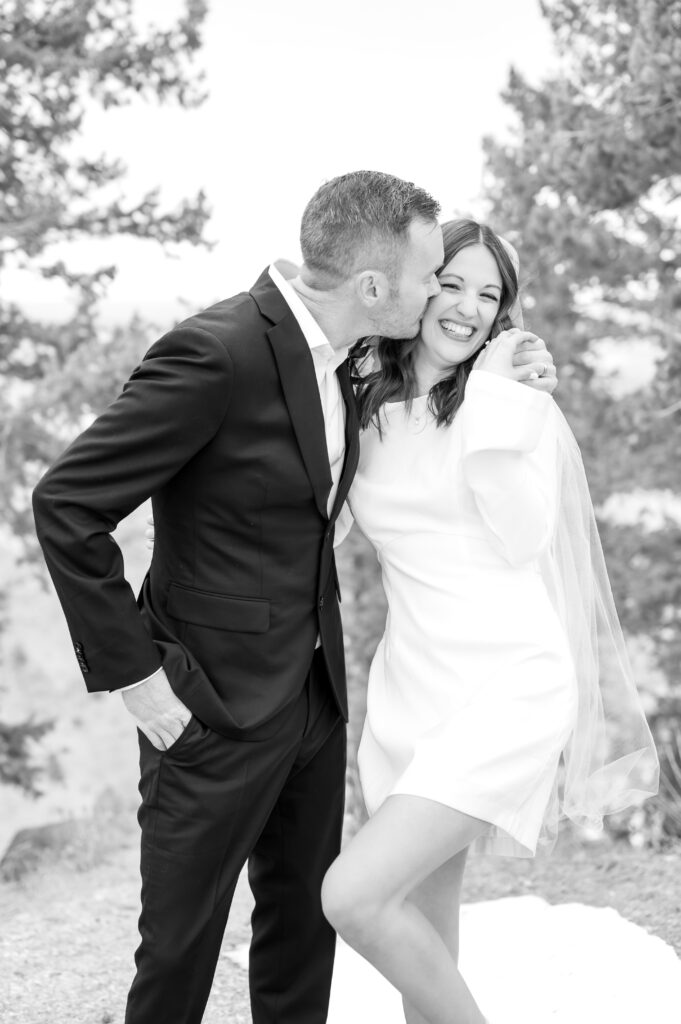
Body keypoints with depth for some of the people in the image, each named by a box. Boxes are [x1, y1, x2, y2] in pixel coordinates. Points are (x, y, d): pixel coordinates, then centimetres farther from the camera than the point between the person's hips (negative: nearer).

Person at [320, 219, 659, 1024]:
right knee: (424, 936, 9)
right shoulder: (364, 406, 10)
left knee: (354, 896, -17)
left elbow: (525, 537, -13)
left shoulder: (519, 399, -3)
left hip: (505, 683, -5)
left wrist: (489, 396, -12)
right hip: (408, 686, 5)